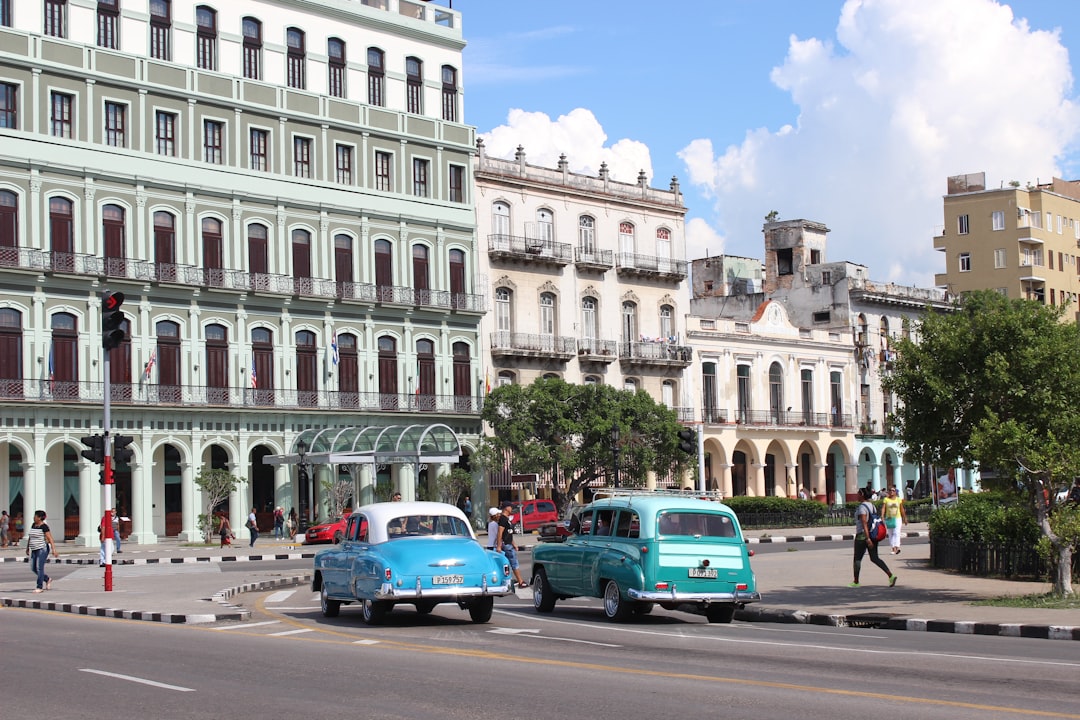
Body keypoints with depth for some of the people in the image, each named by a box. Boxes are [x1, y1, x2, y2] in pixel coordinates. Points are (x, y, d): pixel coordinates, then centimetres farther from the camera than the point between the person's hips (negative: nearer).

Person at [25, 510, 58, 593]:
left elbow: (50, 539, -17)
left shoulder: (44, 526, -12)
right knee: (33, 568, 8)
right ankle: (47, 579, 24)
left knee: (39, 568, -11)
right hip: (34, 550, 8)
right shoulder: (33, 525, 11)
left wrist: (54, 550, -24)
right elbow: (30, 537, 20)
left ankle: (40, 587, -7)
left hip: (42, 549, -8)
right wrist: (27, 548, 22)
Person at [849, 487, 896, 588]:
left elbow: (864, 523, -23)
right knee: (874, 558, 7)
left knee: (857, 559, 7)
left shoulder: (862, 507, -16)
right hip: (873, 534, 8)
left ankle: (856, 582, 14)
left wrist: (868, 539, -27)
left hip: (863, 535, -8)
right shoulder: (872, 505, 11)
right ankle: (891, 575, -8)